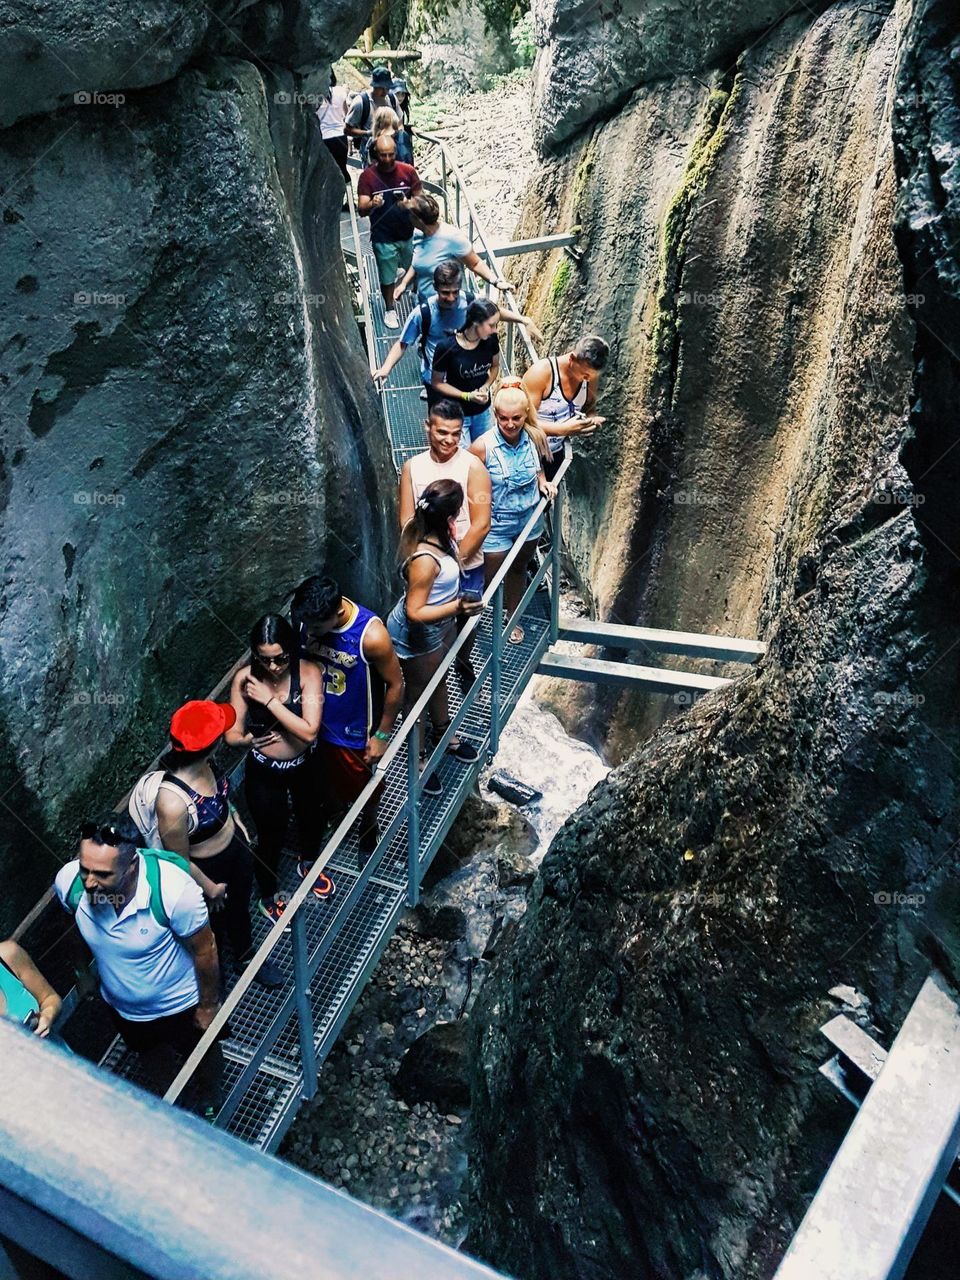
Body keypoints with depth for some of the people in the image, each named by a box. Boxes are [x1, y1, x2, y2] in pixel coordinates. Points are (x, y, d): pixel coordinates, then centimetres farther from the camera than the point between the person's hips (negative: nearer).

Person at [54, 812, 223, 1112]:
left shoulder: (173, 890, -42)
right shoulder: (68, 882, -30)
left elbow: (204, 951, -24)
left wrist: (209, 1006, -10)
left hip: (181, 1005, -3)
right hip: (122, 1008, 3)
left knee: (203, 1056, 29)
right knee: (155, 1064, 34)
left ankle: (211, 1102, 63)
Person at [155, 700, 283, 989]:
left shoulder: (203, 763, -21)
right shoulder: (172, 802, -43)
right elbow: (180, 860, -26)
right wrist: (211, 889, -12)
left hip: (237, 848, 6)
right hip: (208, 870, -6)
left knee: (240, 907, 33)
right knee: (214, 929, 24)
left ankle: (246, 954, 63)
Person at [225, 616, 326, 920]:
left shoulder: (308, 673, -24)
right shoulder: (244, 679, -21)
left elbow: (309, 731, -30)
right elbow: (232, 735, -14)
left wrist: (269, 699, -32)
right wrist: (251, 739, -36)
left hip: (303, 766, 2)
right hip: (264, 772, -2)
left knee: (311, 820, 26)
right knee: (272, 836, 15)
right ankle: (268, 897, 45)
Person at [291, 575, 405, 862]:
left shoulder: (371, 635, -34)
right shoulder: (306, 619, -21)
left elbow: (395, 685, -20)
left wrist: (382, 734, -12)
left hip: (356, 729, -4)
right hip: (316, 718, 4)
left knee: (364, 783, 22)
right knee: (323, 774, 29)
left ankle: (369, 822, 53)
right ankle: (333, 804, 61)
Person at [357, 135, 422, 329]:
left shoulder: (408, 171, -9)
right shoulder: (367, 176, -13)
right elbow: (361, 210, -17)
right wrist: (372, 204, -40)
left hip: (409, 233, 2)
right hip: (383, 238, -2)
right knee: (387, 277, 9)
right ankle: (389, 310, 34)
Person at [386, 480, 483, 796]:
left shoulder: (432, 532, -12)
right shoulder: (425, 560, -40)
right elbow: (415, 612, -35)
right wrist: (456, 608, -44)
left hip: (441, 626, 9)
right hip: (417, 636, -9)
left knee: (439, 681, 30)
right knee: (418, 694, 15)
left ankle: (445, 734, 57)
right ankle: (419, 760, 38)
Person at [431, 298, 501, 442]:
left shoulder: (491, 340, -13)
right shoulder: (446, 347, -24)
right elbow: (437, 383, -11)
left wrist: (486, 387, -12)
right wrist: (467, 396, -21)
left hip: (483, 412, 4)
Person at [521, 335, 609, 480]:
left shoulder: (590, 376, -7)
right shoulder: (541, 373, -24)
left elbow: (589, 407, 11)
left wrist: (591, 419, -14)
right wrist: (563, 429, -39)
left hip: (556, 452, 5)